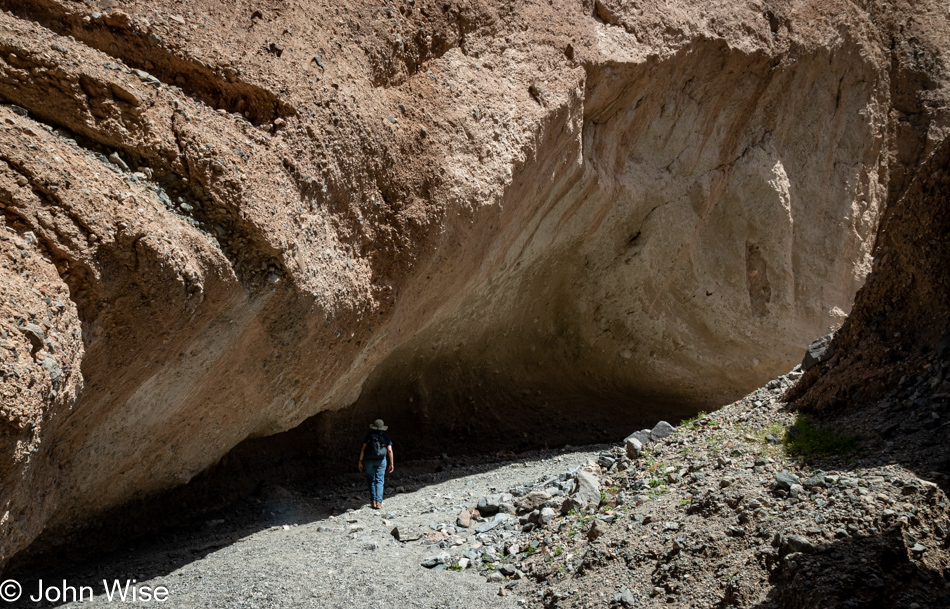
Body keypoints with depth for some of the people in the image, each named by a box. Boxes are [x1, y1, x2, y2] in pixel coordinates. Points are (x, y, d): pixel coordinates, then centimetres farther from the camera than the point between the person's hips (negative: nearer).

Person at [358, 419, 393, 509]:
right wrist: (391, 463, 4)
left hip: (369, 460, 0)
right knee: (379, 481, 2)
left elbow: (363, 448, -2)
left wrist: (360, 461, 0)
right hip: (381, 461, 0)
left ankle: (374, 502, 4)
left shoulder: (369, 435, 5)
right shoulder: (385, 436, 6)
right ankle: (379, 502, -9)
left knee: (371, 481, 9)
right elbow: (389, 450, 0)